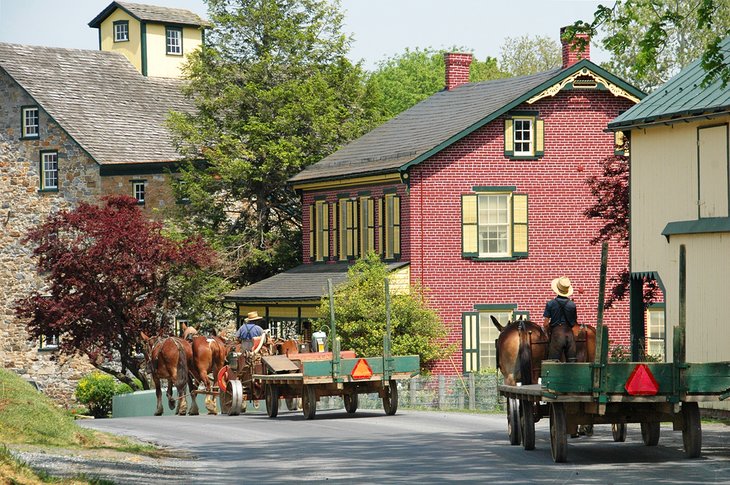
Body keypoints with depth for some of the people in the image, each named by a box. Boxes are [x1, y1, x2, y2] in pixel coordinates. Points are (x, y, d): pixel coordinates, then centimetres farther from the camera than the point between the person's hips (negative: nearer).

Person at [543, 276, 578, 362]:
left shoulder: (551, 304, -4)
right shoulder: (572, 304, 1)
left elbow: (545, 324, -5)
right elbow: (575, 322, 9)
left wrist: (548, 333, 11)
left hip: (557, 334, -2)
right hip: (569, 334, 2)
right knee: (572, 361, 6)